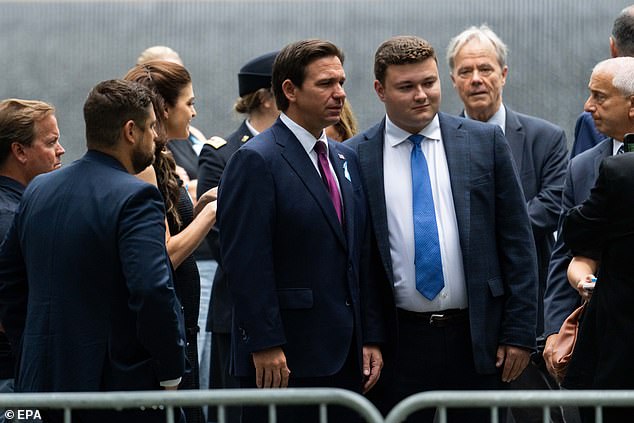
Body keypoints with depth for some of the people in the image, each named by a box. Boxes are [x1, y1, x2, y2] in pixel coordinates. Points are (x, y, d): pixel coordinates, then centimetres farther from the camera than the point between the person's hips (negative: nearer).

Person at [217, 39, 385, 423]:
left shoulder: (346, 159, 16)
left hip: (345, 356, 7)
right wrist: (265, 345, -18)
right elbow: (246, 262, -14)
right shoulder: (256, 161, -8)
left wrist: (371, 338, 11)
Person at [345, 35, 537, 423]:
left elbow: (517, 242, 4)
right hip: (397, 343, 0)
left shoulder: (485, 142, 4)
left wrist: (519, 332, 0)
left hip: (476, 338, 1)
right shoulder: (354, 158, 2)